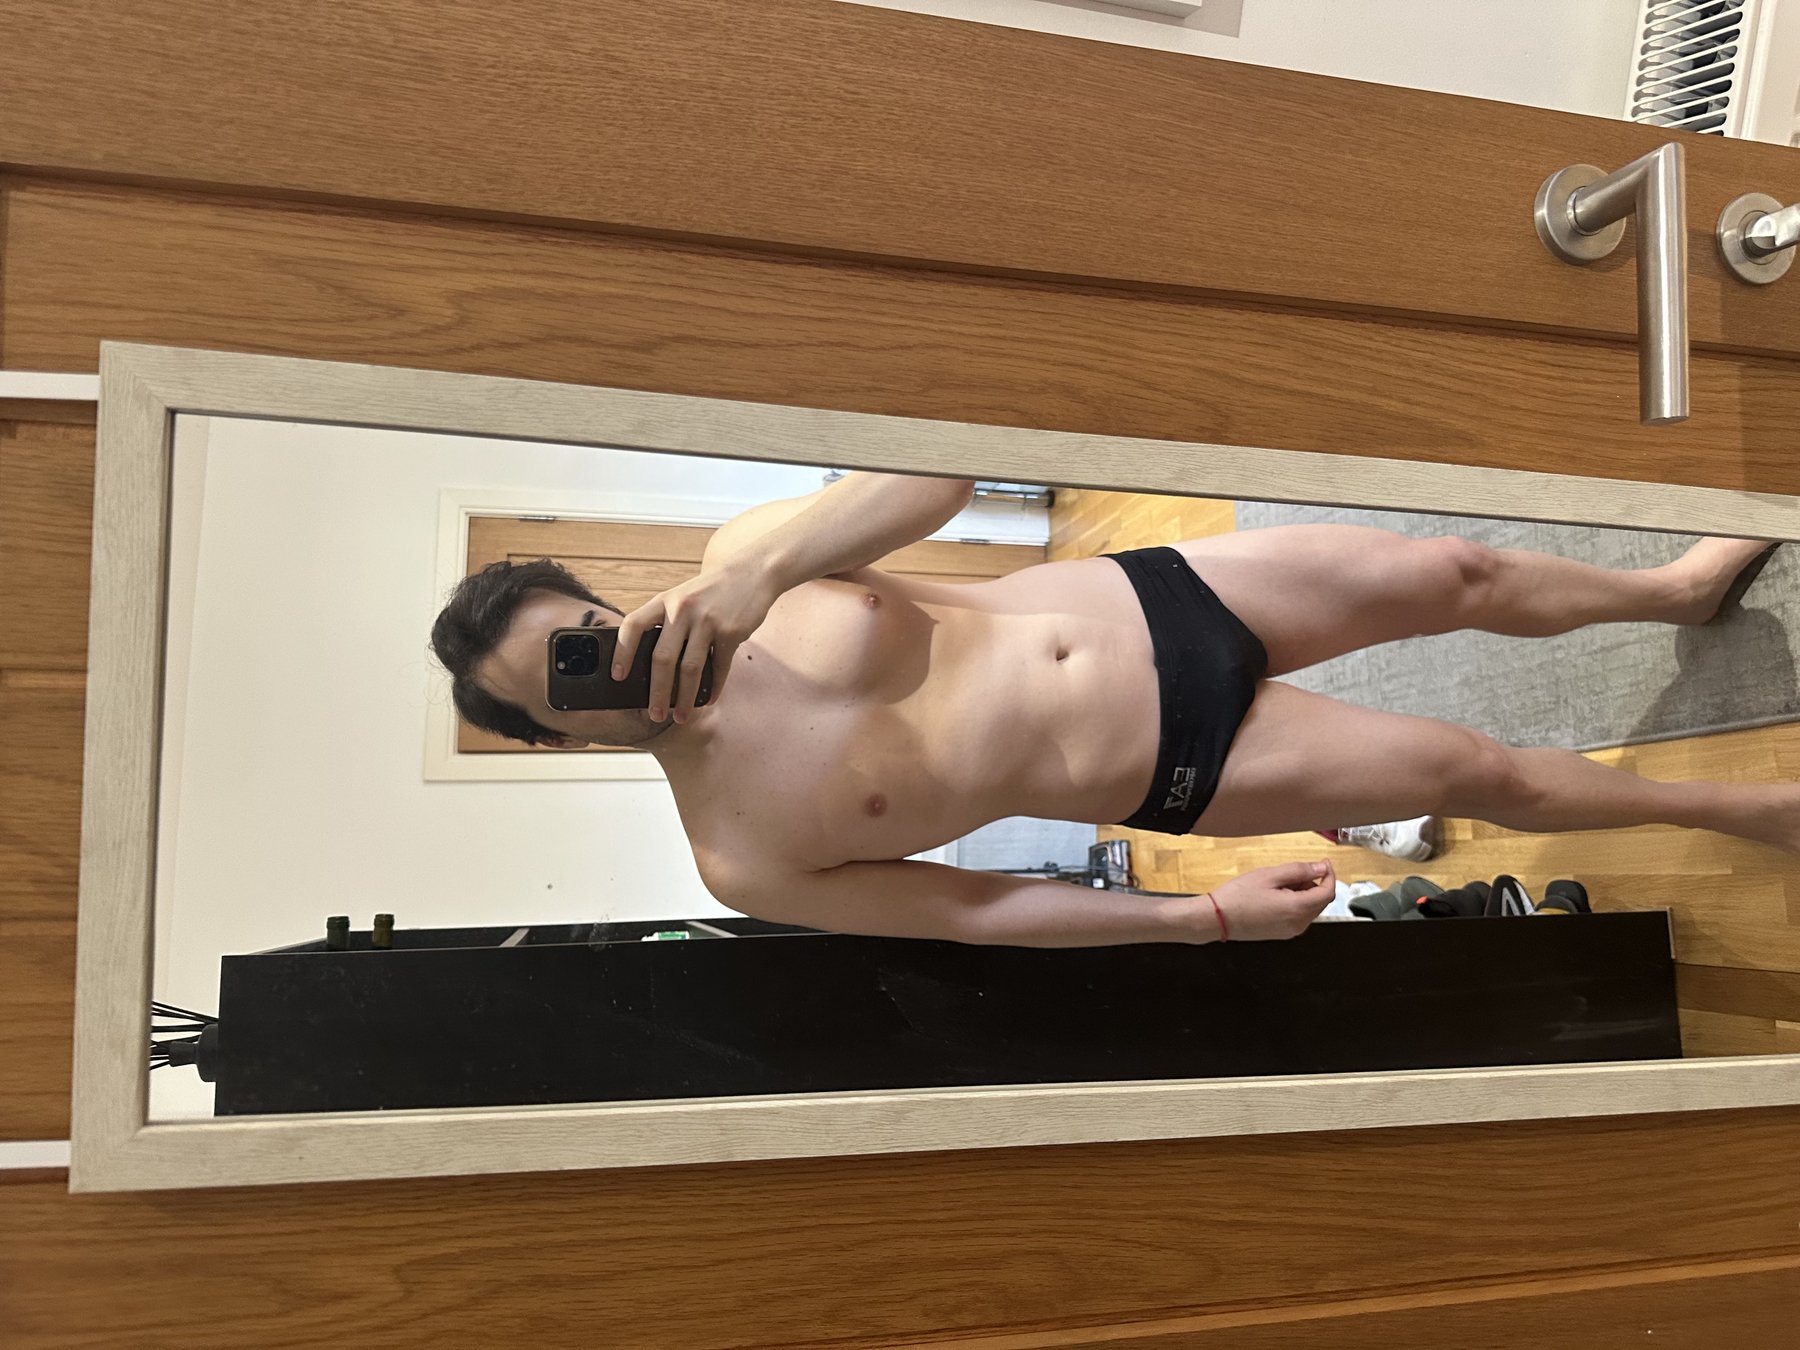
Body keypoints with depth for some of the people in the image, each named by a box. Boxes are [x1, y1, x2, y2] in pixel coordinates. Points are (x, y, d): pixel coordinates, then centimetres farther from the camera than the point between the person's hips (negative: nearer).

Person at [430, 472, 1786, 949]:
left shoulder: (739, 555, -10)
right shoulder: (740, 858, -13)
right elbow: (976, 909, -7)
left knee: (1459, 575, 11)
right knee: (1476, 772, 5)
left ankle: (1682, 587, 45)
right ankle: (1748, 807, 35)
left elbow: (948, 463, -23)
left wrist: (758, 569, -37)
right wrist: (1205, 918, -9)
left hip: (1153, 599, 3)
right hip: (1169, 772, -2)